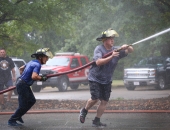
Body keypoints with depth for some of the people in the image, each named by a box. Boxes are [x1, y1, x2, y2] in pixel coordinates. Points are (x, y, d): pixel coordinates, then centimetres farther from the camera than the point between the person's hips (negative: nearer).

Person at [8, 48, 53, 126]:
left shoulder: (32, 62, 13)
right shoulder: (37, 64, -16)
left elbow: (21, 68, 24)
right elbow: (34, 76, -30)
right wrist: (41, 78, -14)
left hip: (23, 84, 10)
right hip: (23, 85, -10)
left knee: (32, 101, 16)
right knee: (23, 105, -4)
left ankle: (18, 116, 23)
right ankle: (12, 121, 5)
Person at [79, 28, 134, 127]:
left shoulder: (116, 50, -3)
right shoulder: (99, 49, -15)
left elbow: (131, 50, 1)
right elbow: (98, 62, -30)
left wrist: (127, 47, -22)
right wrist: (111, 57, -38)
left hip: (107, 80, 5)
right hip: (95, 78, -5)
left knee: (105, 101, 1)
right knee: (95, 99, -11)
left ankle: (96, 121, 13)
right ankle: (84, 111, 19)